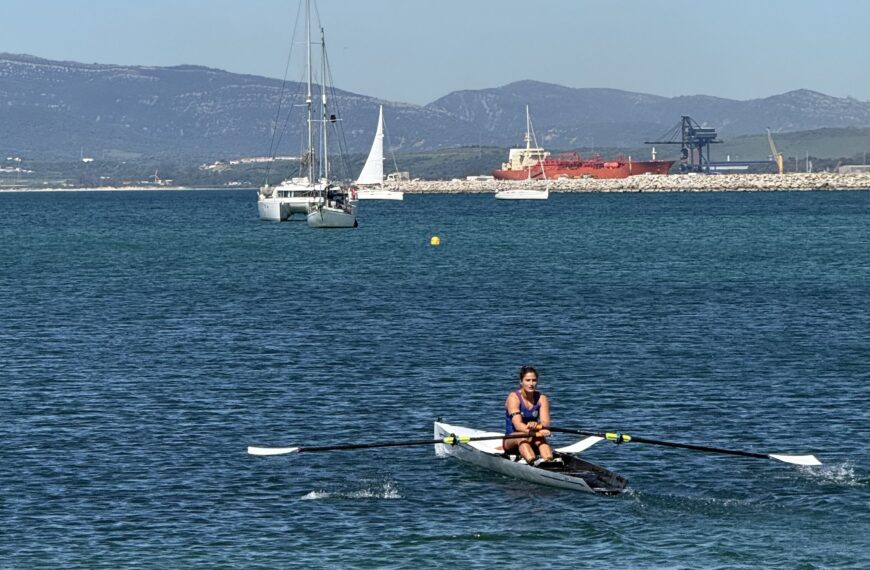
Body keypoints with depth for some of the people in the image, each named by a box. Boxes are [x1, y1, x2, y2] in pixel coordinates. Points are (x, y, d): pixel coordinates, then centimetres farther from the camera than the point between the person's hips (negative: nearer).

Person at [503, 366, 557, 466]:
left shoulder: (542, 399, 2)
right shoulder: (513, 397, -10)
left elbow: (546, 423, -13)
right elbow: (518, 425, -23)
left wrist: (537, 425, -37)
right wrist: (536, 431, -41)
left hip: (533, 443, 3)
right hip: (511, 440, -3)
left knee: (540, 437, -31)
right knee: (523, 436, -36)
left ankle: (549, 461, -62)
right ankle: (533, 461, -67)